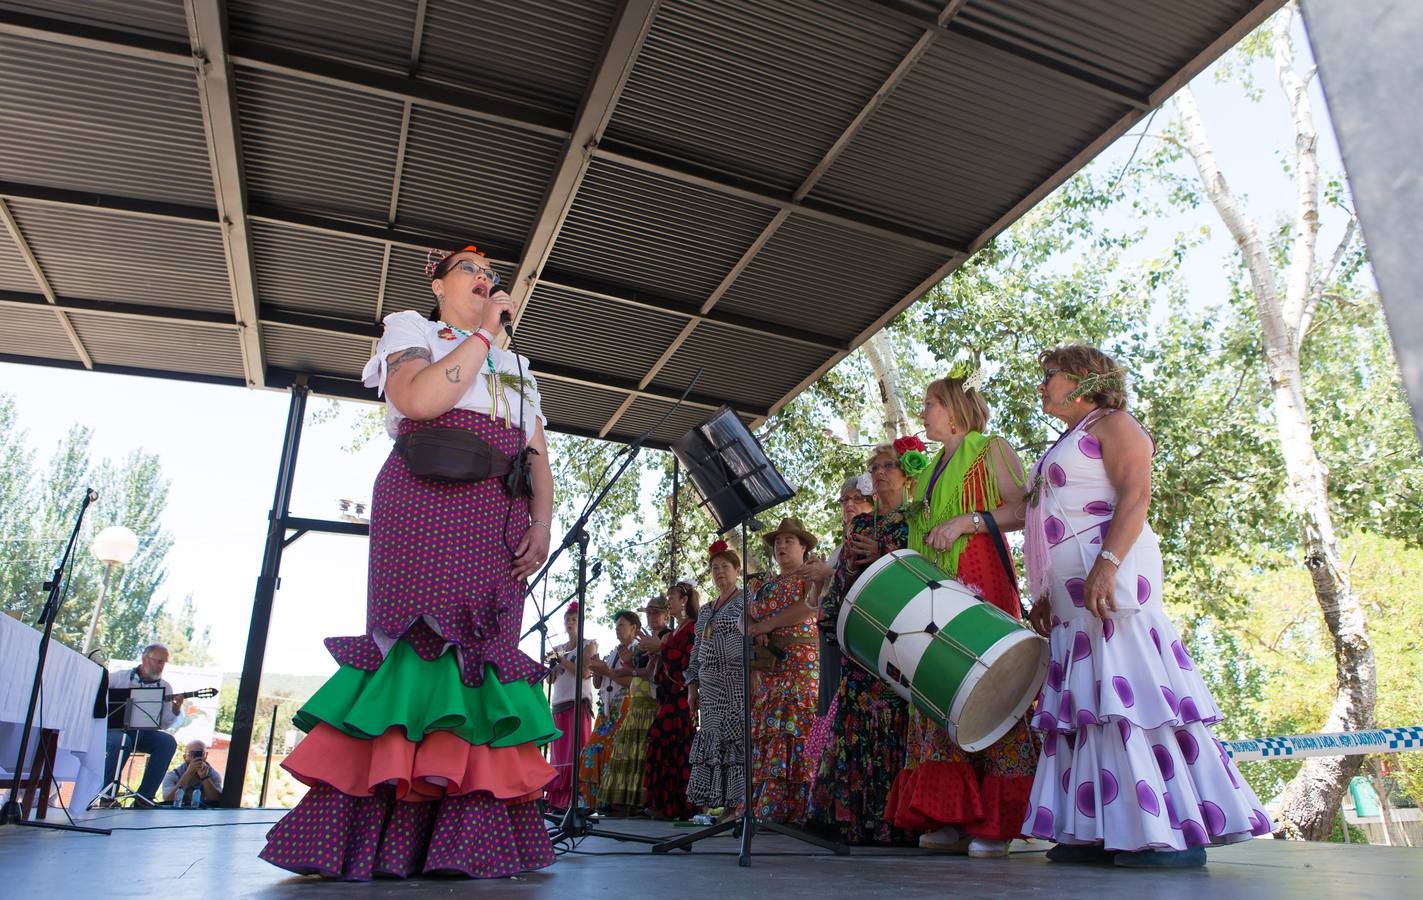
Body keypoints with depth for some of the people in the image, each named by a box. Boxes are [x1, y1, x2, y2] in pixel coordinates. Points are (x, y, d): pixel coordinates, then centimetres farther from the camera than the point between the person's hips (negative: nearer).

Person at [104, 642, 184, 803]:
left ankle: (145, 796, -20)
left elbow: (163, 724, 4)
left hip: (143, 732, 3)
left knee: (168, 741, -25)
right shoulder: (120, 677, 6)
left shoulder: (165, 687, 10)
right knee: (122, 742, -37)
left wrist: (175, 711, -16)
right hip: (113, 729, -3)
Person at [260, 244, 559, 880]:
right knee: (416, 644, -14)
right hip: (423, 511, -5)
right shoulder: (410, 330, 13)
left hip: (499, 532, 5)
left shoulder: (516, 368, 28)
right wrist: (483, 332, -3)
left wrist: (541, 526, 1)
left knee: (483, 660, -3)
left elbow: (539, 459, 18)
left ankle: (473, 841, -2)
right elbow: (420, 398, -11)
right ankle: (375, 839, -9)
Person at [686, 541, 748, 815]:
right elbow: (697, 651, 21)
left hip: (738, 683, -6)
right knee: (714, 741, 3)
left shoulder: (747, 600, 2)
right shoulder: (706, 611, 21)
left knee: (739, 738, -11)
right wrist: (692, 686, 14)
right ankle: (724, 803, 7)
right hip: (711, 688, 7)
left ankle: (741, 803, -8)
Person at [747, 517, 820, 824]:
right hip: (768, 666, 6)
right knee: (762, 734, -1)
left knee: (790, 730, -14)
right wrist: (754, 632, -7)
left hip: (800, 663, -6)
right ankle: (759, 807, -1)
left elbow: (811, 606, -14)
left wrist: (763, 625, -12)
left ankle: (783, 809, -15)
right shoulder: (767, 585, 24)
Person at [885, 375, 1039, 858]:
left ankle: (998, 822, -8)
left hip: (982, 582, -7)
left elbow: (1023, 509, -6)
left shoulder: (990, 450, 6)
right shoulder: (933, 469, 26)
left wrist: (966, 520, -15)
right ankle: (954, 817, 0)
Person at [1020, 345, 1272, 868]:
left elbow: (1136, 496, -14)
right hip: (1072, 598, 9)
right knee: (1086, 701, 4)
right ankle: (1100, 833, 6)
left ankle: (1179, 833, -9)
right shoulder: (1066, 445, 28)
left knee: (1126, 689, -13)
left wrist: (1108, 562, -27)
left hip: (1110, 576, -9)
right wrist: (1045, 596, 20)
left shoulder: (1112, 424, 1)